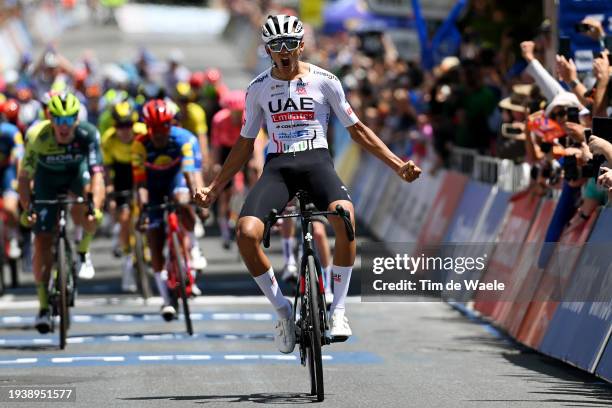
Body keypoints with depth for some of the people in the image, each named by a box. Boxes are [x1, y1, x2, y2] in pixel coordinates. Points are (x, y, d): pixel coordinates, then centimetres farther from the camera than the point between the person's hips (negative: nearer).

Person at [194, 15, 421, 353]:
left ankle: (337, 310, -22)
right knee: (246, 233, -27)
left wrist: (398, 165, 5)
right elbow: (245, 144, 21)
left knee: (345, 216, -36)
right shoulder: (258, 89, 11)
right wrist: (214, 189, 18)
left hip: (316, 161, -2)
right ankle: (283, 310, -5)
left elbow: (356, 129, 12)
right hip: (277, 166, 2)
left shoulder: (325, 81, 6)